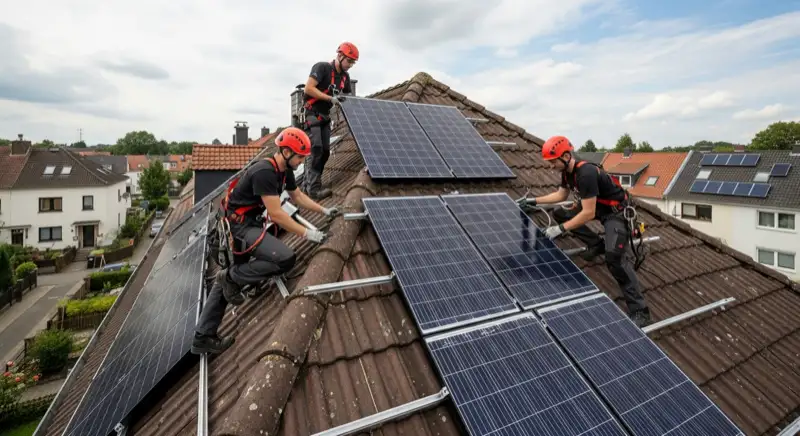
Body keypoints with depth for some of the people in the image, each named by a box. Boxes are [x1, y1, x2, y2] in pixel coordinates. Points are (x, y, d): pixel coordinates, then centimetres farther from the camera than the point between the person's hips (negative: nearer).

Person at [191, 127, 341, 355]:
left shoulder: (285, 170, 4)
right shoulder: (265, 172, -25)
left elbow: (297, 196, 20)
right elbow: (276, 214, -27)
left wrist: (324, 210, 14)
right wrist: (307, 233, -23)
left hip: (249, 224, 10)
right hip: (240, 227, -10)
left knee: (228, 280, 15)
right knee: (285, 259, -26)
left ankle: (203, 338, 27)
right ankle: (232, 276, -3)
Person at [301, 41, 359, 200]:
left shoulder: (345, 76, 10)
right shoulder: (322, 67, -12)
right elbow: (308, 88, -21)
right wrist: (330, 98, -25)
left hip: (325, 116, 8)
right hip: (311, 113, -8)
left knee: (325, 152, 3)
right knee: (316, 149, -21)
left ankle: (308, 185, 13)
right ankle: (314, 188, -23)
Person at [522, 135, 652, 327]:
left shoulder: (586, 173, -33)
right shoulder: (567, 171, -4)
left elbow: (588, 213, -33)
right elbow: (561, 195, 13)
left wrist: (560, 229, -31)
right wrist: (534, 201, 8)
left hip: (616, 211, -10)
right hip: (596, 206, 10)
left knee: (613, 256, -24)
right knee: (559, 214, 5)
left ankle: (639, 310, -13)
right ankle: (597, 244, 13)